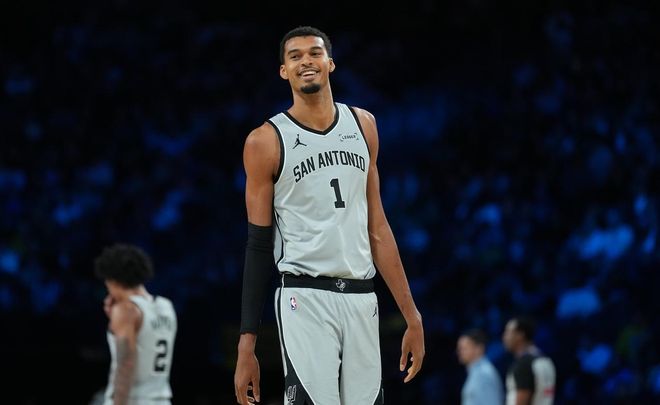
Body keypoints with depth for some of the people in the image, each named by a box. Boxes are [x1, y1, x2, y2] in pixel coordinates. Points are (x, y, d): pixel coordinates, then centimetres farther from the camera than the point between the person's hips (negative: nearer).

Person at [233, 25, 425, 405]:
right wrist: (247, 346, -3)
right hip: (306, 299, -4)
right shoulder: (267, 141, -1)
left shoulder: (362, 125, 12)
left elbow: (376, 227, 15)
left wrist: (412, 315, 10)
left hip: (361, 299, 5)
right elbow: (259, 246, 0)